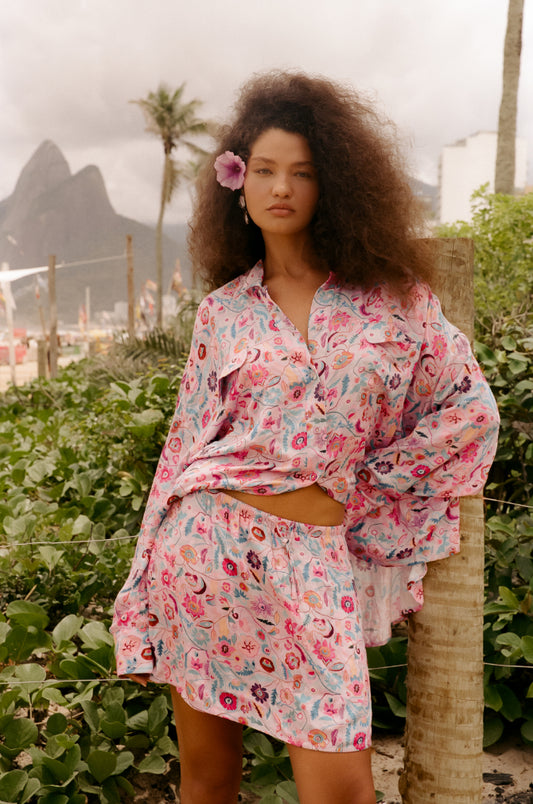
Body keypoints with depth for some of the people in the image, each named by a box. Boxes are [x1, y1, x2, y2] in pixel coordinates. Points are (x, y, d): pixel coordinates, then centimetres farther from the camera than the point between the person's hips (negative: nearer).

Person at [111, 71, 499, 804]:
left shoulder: (390, 294, 3)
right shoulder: (222, 309, 6)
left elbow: (471, 406, 8)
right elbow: (188, 442, 7)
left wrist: (374, 480, 4)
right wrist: (148, 593, 8)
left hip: (316, 558, -1)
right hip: (209, 546, 2)